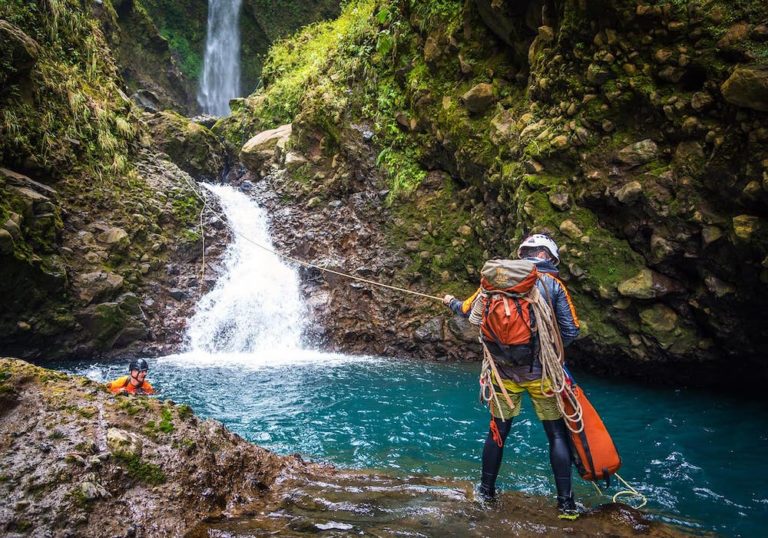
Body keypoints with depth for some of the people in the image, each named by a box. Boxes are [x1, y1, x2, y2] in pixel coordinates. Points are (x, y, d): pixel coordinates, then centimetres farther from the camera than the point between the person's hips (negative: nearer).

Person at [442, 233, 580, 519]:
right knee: (557, 435, 10)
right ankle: (566, 503, 13)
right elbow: (571, 331, -6)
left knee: (498, 431, 16)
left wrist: (451, 301, 29)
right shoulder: (553, 285, -6)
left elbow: (468, 312, 7)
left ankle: (486, 491, 29)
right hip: (541, 372, -2)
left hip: (504, 371, 2)